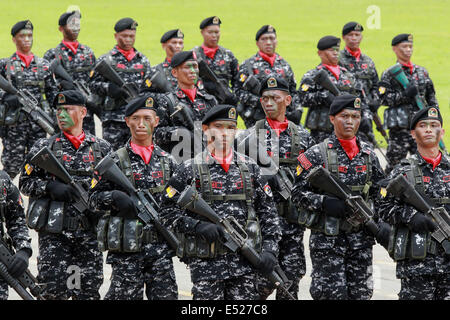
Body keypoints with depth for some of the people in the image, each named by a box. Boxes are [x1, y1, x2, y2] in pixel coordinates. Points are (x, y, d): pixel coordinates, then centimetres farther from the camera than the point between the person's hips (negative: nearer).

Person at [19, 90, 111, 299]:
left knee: (89, 291, 2)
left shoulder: (101, 148, 9)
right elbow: (25, 183, 5)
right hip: (53, 234, -1)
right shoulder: (44, 147, 6)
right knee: (54, 290, -5)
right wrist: (50, 186, -13)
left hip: (89, 233, 1)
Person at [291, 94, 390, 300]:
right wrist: (324, 202, -22)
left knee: (361, 293, 6)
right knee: (332, 293, -8)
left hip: (361, 237, 4)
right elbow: (298, 194, -5)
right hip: (326, 239, -4)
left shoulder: (368, 154, 10)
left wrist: (380, 222, 0)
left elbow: (378, 194, 16)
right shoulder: (315, 155, -4)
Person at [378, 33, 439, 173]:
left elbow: (431, 97, 18)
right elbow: (384, 99, -8)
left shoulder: (422, 72, 14)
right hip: (400, 125, -4)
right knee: (395, 163, -1)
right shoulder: (389, 75, -1)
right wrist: (405, 95, -19)